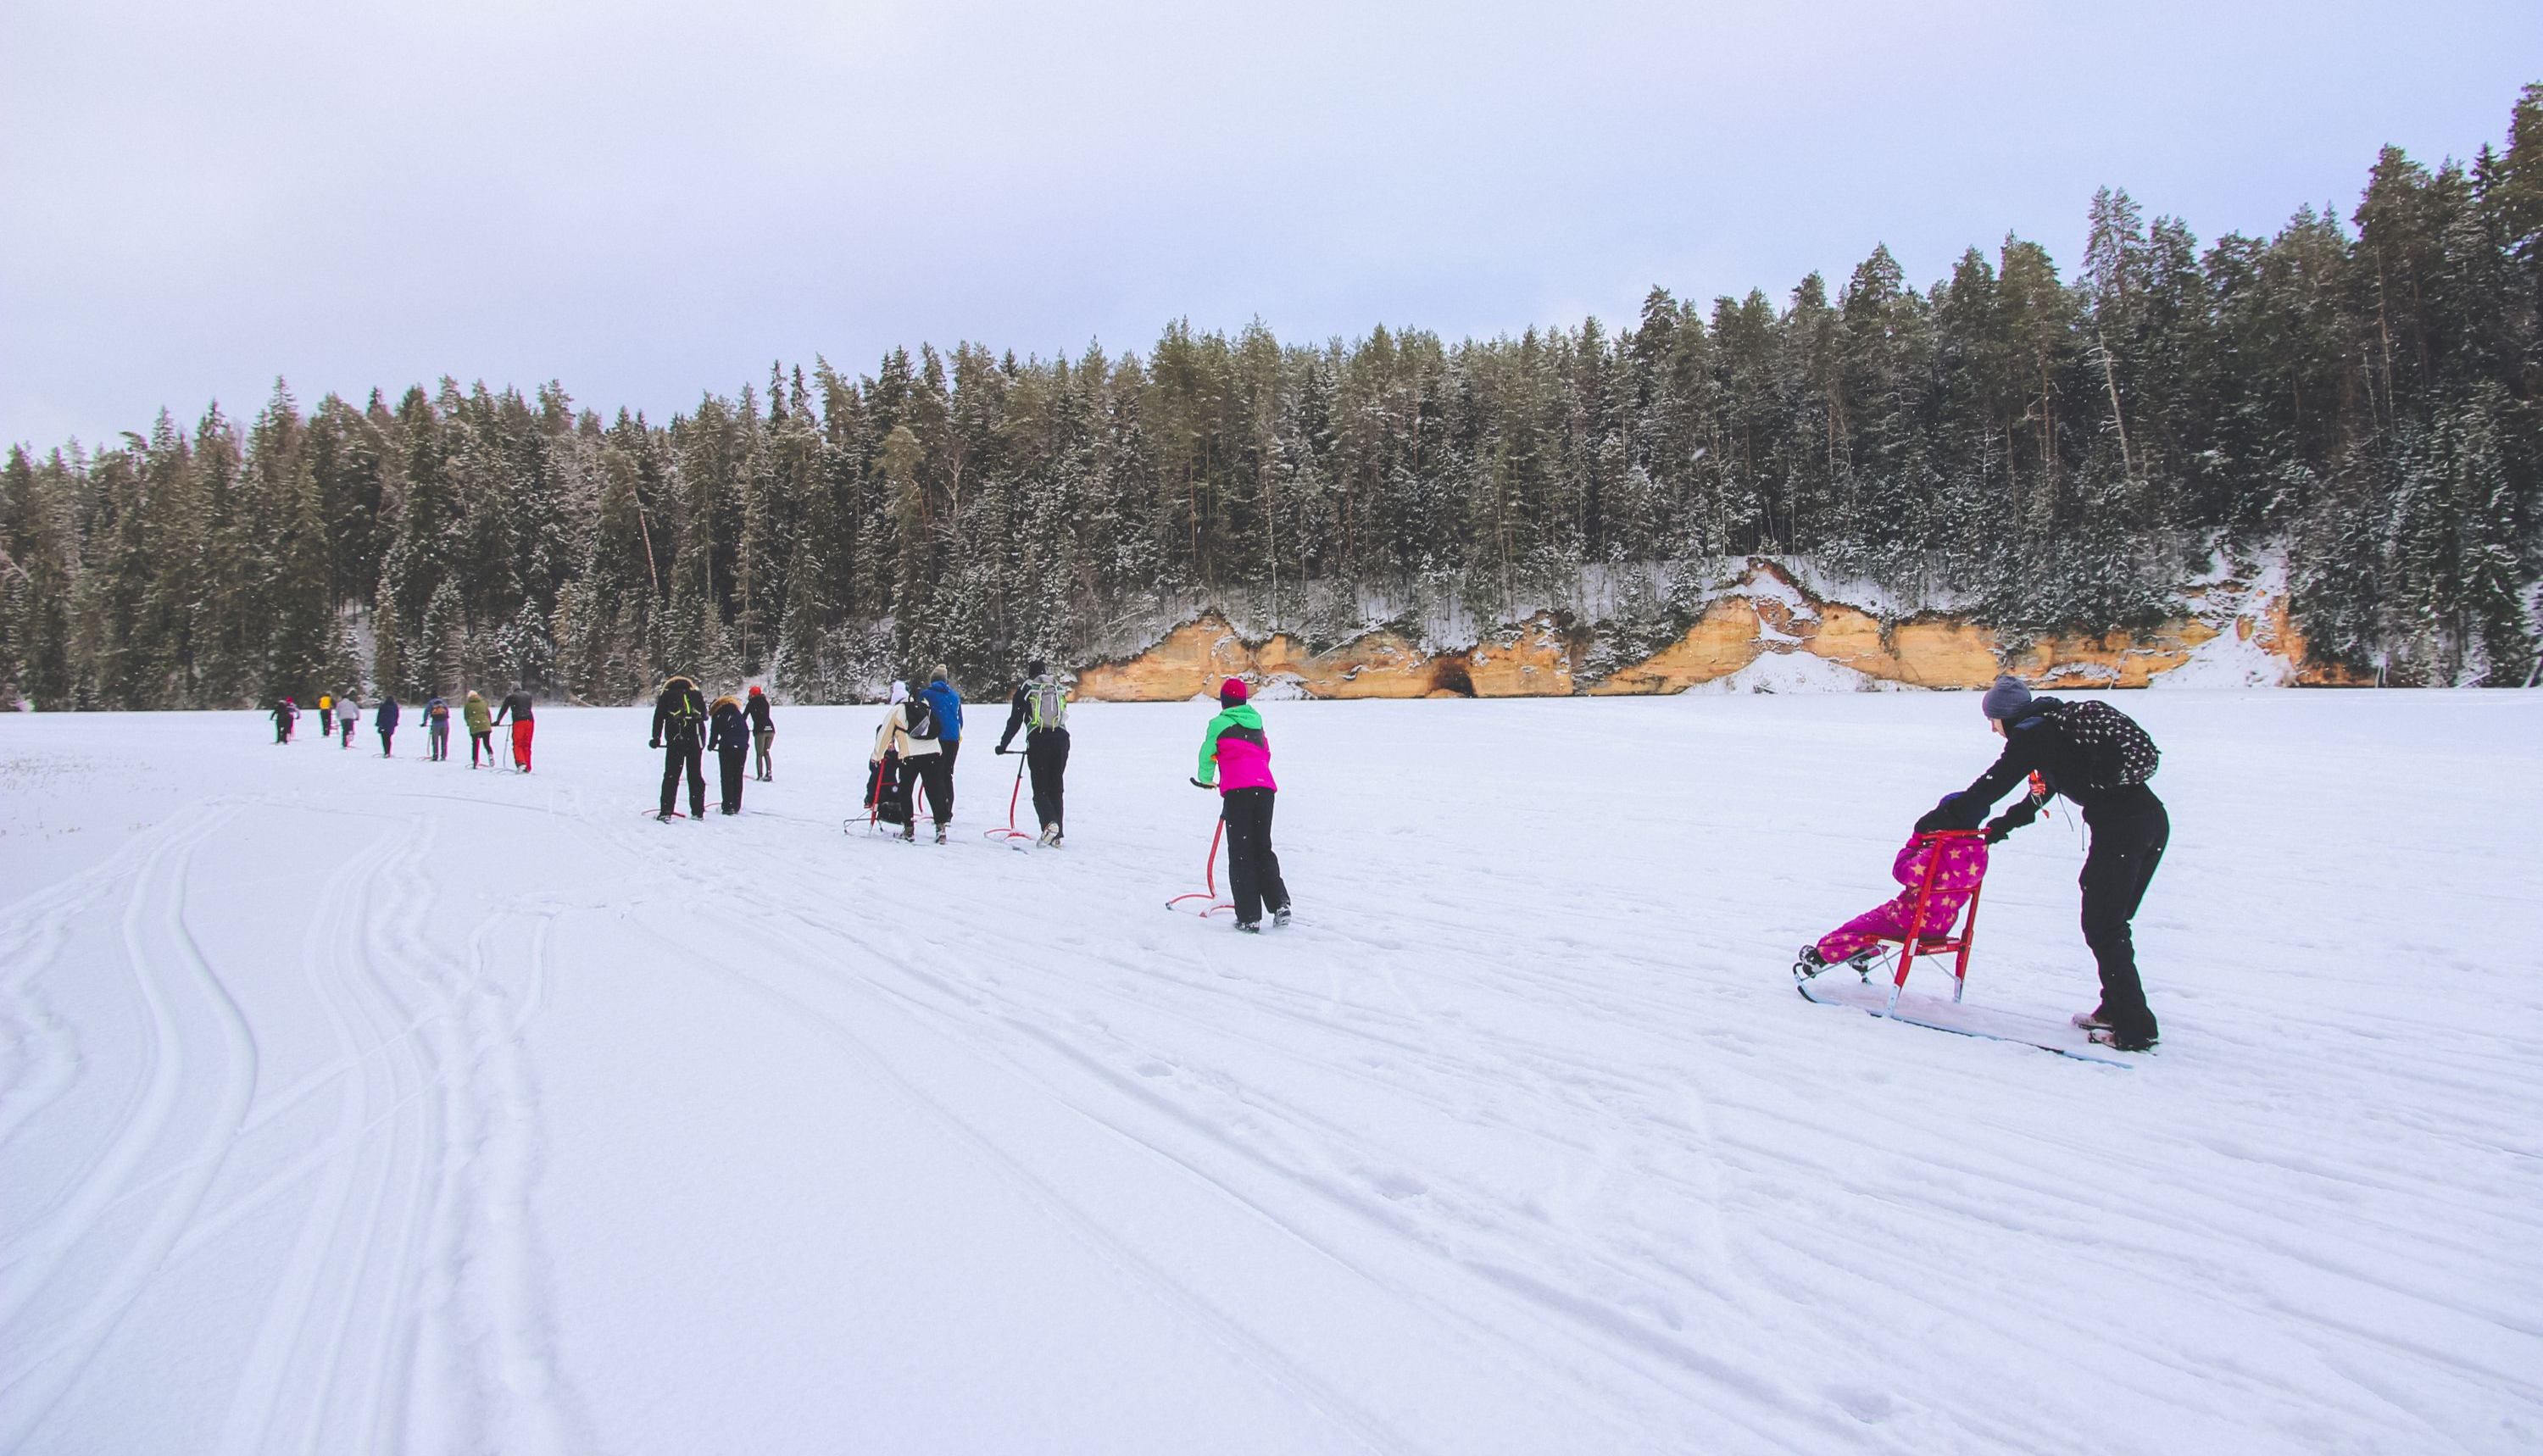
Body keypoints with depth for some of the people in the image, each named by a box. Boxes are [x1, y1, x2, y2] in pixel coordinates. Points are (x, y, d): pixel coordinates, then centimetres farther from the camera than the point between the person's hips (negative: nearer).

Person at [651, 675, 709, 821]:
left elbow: (659, 718, 7)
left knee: (671, 775, 0)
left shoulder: (666, 695, 13)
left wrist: (656, 738, 12)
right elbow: (704, 716, 17)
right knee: (695, 774, 9)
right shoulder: (696, 694, 18)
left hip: (676, 739, -2)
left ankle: (666, 812, -5)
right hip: (696, 739, 2)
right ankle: (698, 812, 9)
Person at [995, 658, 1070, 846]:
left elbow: (1015, 721, 5)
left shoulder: (1025, 689, 6)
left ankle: (1050, 822, -27)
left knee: (1040, 790, -1)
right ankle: (1056, 835, 6)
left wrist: (1003, 744, 15)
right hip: (1061, 739, 4)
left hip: (1038, 741, -4)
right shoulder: (1059, 689, 17)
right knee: (1056, 788, 10)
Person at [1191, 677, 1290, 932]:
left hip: (1238, 790, -5)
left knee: (1240, 853, 0)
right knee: (1263, 848, 16)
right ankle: (1280, 902, 0)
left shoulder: (1219, 724, 5)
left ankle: (1249, 917, -3)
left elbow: (1207, 754, 12)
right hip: (1265, 788, 5)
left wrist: (1206, 780, 31)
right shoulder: (1256, 722, 21)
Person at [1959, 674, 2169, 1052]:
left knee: (2103, 929, -3)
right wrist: (2005, 824, 32)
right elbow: (2044, 790, 30)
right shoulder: (2058, 724, 22)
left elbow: (1993, 785, -5)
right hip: (2153, 820, 9)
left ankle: (2135, 1028, -2)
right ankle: (2116, 1010, 26)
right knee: (2112, 923, 19)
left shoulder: (2030, 734, -5)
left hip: (2119, 828, -9)